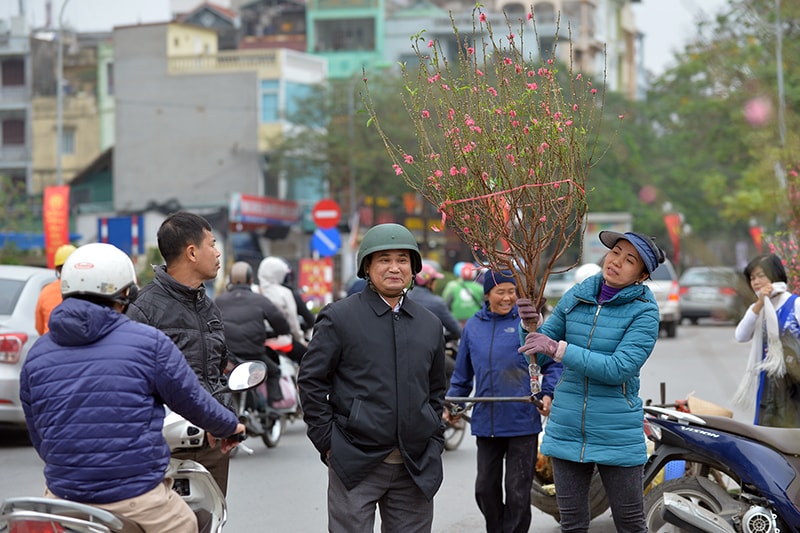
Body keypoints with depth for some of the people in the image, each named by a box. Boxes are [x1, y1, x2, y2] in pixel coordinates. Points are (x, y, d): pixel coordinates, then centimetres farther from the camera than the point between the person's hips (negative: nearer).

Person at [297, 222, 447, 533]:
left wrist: (434, 446, 10)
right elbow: (311, 382, -2)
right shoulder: (339, 317, -1)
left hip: (416, 468, 4)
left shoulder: (430, 325, 14)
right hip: (356, 465, -4)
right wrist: (328, 443, -6)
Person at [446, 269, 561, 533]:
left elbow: (552, 364, 0)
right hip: (485, 423, 4)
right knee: (485, 489, 11)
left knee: (517, 492, 1)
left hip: (522, 421, -4)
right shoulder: (473, 327, 9)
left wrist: (548, 394, -14)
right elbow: (463, 374, 18)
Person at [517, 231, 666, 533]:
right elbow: (538, 351, 9)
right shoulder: (576, 297, 3)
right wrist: (531, 324, -13)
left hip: (616, 436, -4)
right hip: (567, 429, 4)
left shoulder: (644, 311, -10)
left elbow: (619, 368, -22)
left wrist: (558, 348, -26)